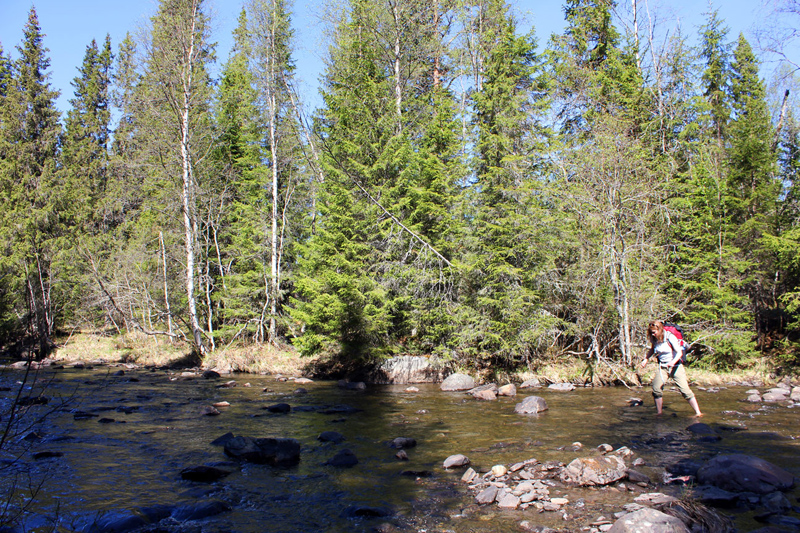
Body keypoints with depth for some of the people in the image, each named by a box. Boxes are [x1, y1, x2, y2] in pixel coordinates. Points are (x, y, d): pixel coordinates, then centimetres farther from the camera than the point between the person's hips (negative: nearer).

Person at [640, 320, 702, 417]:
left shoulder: (670, 337, -18)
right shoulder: (654, 339, -1)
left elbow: (679, 352, -23)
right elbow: (652, 350, 21)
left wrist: (673, 362, -41)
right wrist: (646, 359, 6)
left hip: (675, 366, -5)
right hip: (662, 367, 5)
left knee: (685, 389, -10)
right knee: (656, 389, -7)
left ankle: (698, 412, -1)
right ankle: (659, 413, 6)